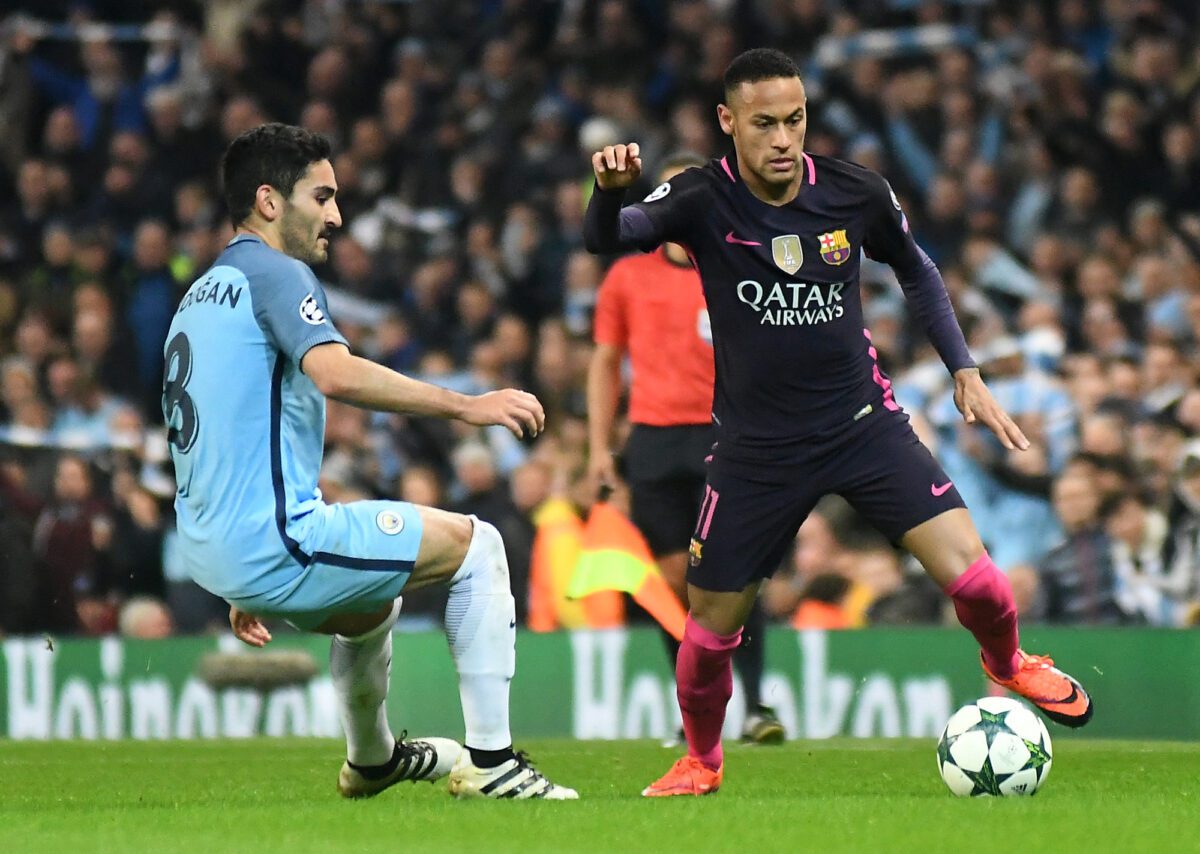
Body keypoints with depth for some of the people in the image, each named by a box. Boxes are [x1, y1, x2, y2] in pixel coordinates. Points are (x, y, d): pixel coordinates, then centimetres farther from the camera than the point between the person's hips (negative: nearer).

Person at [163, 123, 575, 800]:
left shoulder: (200, 297, 21)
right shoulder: (276, 274, -9)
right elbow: (336, 374, -28)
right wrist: (465, 405, -26)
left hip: (214, 553, 10)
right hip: (275, 540, -10)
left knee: (374, 598, 35)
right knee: (475, 545, 1)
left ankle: (372, 759, 54)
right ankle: (490, 762, -2)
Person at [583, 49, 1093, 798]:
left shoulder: (855, 193, -8)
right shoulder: (703, 200, -15)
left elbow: (916, 270, 11)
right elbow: (608, 240, -32)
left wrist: (966, 370, 8)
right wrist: (610, 192, -54)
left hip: (864, 421, 1)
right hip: (758, 447, -1)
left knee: (969, 573, -13)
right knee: (711, 625, 5)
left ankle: (1009, 665, 21)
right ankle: (702, 762, 34)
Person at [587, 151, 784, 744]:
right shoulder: (627, 277, 9)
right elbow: (605, 362, 15)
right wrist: (599, 447, 9)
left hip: (723, 434, -2)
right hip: (653, 438, 2)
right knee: (672, 575, 1)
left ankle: (755, 705, -12)